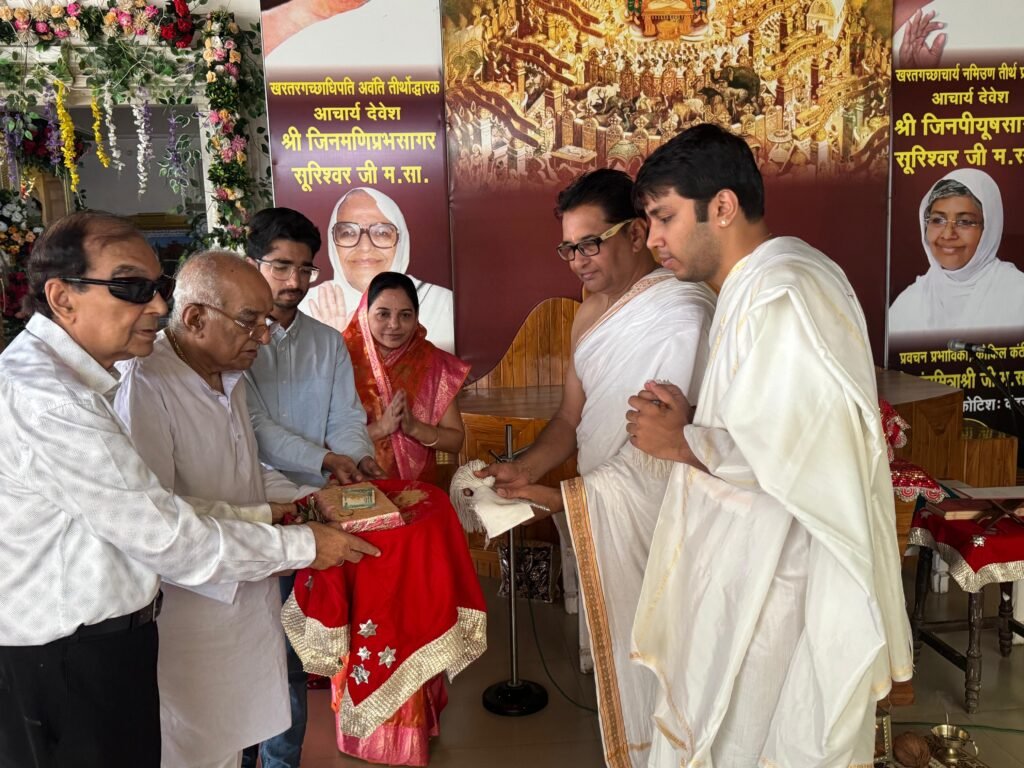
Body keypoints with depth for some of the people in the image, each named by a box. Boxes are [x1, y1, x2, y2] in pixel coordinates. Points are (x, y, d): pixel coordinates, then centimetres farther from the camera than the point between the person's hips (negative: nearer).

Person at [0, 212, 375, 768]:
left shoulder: (62, 379, 8)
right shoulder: (47, 401, -25)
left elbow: (144, 511, 7)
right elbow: (169, 539, -21)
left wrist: (262, 513, 4)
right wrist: (303, 545, -10)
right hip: (69, 666, -9)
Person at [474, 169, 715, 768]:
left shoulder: (683, 312, -18)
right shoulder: (592, 312, 10)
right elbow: (572, 416, 10)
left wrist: (564, 496, -22)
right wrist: (527, 469, -7)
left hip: (652, 518, -7)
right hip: (600, 512, 7)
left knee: (647, 660, 5)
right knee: (614, 652, 17)